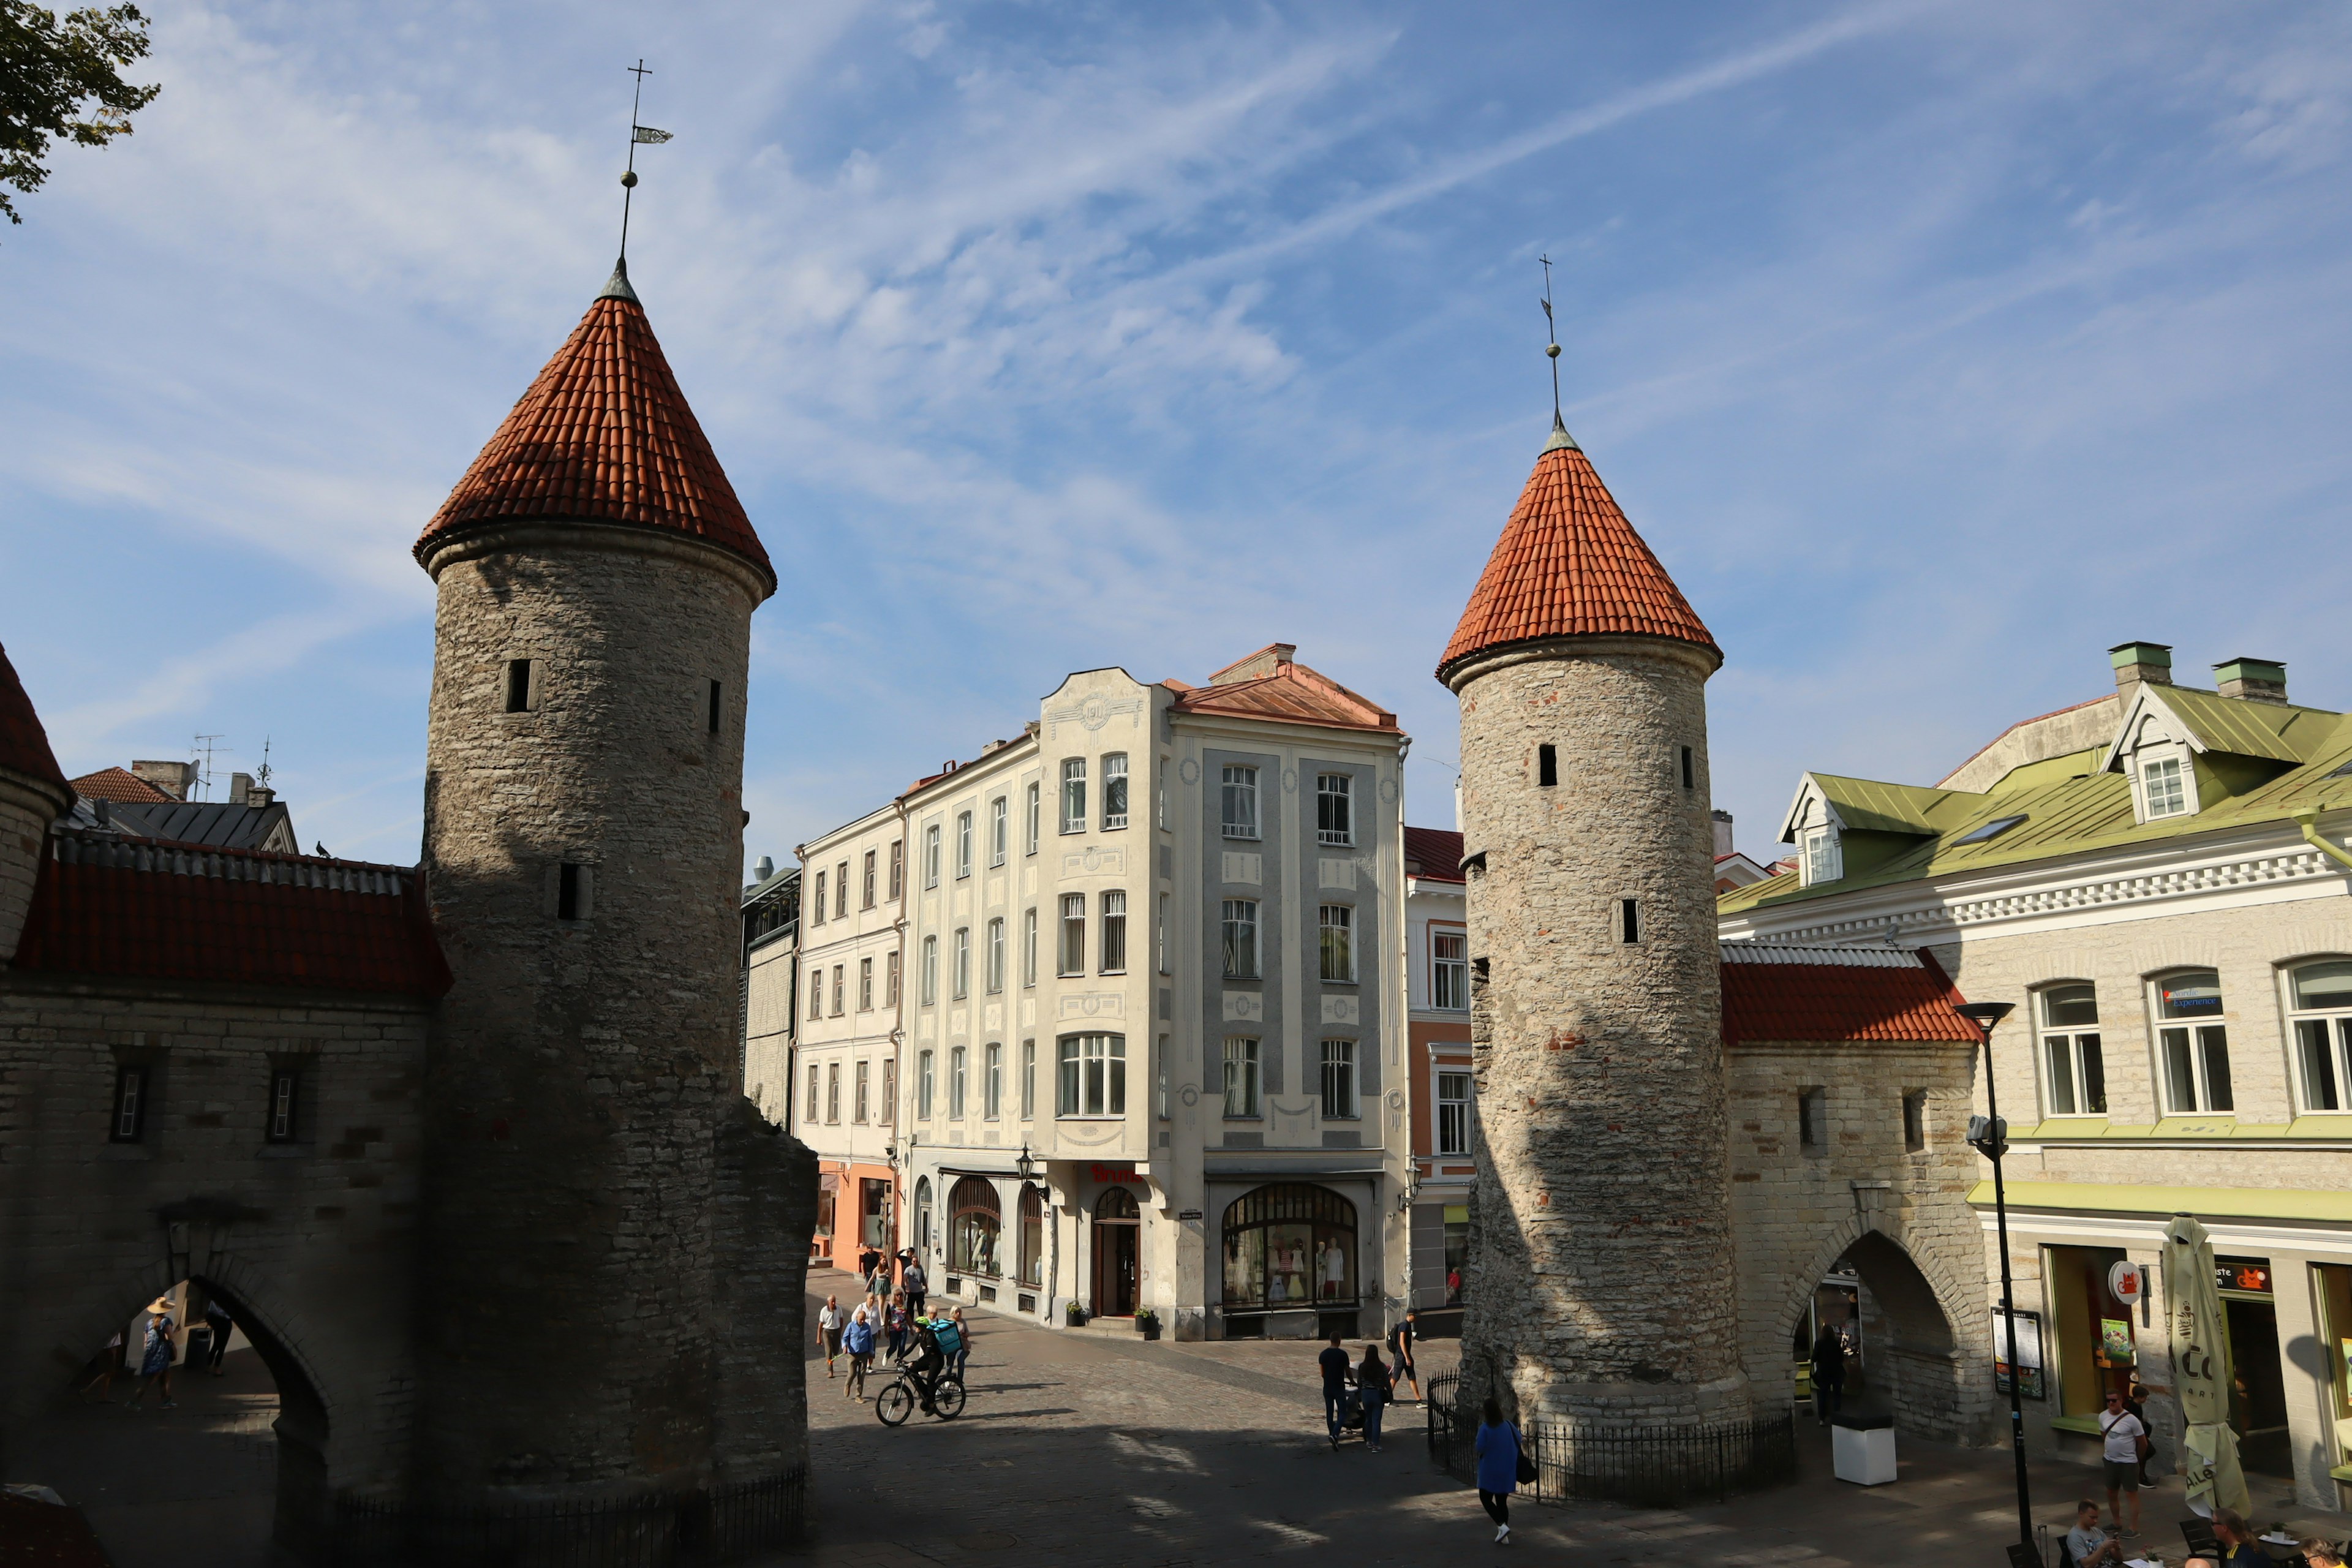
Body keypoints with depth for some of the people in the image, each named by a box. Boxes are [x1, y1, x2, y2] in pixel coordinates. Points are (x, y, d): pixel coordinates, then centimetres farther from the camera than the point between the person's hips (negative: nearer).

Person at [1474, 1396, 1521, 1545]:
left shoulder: (1485, 1428, -18)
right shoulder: (1508, 1426, -4)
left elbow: (1480, 1448, -18)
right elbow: (1519, 1440, 7)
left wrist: (1479, 1427, -8)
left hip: (1489, 1471, -5)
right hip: (1507, 1471, 5)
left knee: (1486, 1499, 10)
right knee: (1502, 1502, 15)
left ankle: (1502, 1526, -9)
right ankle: (1504, 1537, 13)